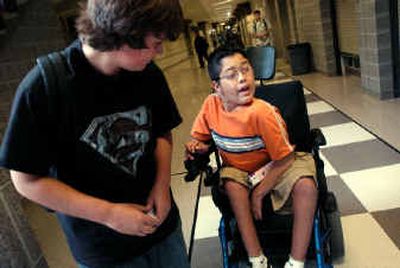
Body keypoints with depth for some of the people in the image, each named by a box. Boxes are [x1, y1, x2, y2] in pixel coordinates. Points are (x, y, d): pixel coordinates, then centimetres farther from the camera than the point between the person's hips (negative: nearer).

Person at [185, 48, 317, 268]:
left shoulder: (261, 112, -29)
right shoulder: (211, 104, -15)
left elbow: (284, 159, -20)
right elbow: (199, 139, 4)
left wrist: (258, 193, -17)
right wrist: (195, 147, -20)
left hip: (275, 168, -2)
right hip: (238, 170, 3)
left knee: (306, 186, -30)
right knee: (232, 185, -31)